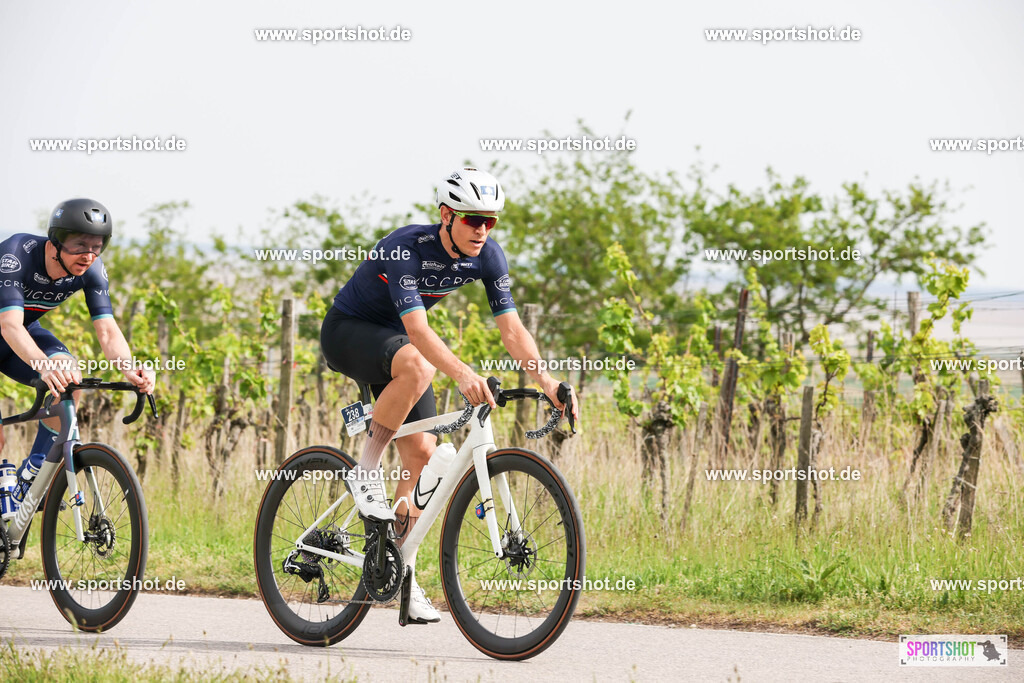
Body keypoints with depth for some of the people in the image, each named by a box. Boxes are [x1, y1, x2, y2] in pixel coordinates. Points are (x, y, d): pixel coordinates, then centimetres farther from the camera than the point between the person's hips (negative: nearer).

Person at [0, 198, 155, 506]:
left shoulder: (92, 270, -20)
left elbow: (107, 329, -26)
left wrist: (130, 369, -47)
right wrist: (44, 366, -64)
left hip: (26, 328, 5)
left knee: (70, 377, -25)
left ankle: (31, 477, -10)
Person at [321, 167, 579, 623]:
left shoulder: (487, 256, -13)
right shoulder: (407, 248, -32)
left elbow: (511, 327, -14)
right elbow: (417, 328, -42)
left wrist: (546, 381, -29)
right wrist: (462, 374, -57)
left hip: (394, 339, 7)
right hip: (348, 330, -7)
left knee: (422, 452, -5)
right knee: (417, 367, -39)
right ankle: (365, 472, -22)